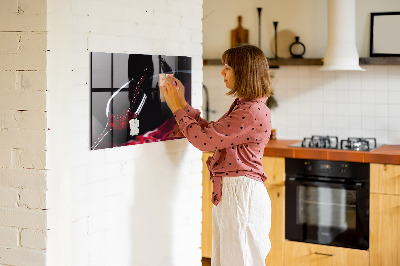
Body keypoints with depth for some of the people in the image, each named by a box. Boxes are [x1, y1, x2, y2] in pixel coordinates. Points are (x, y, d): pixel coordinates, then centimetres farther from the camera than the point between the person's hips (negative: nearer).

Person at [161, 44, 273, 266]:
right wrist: (182, 103, 14)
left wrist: (177, 108, -7)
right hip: (228, 192, 10)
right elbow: (210, 132, 16)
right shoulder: (242, 105, 14)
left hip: (241, 193, -10)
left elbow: (204, 139, -19)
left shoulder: (253, 112, -20)